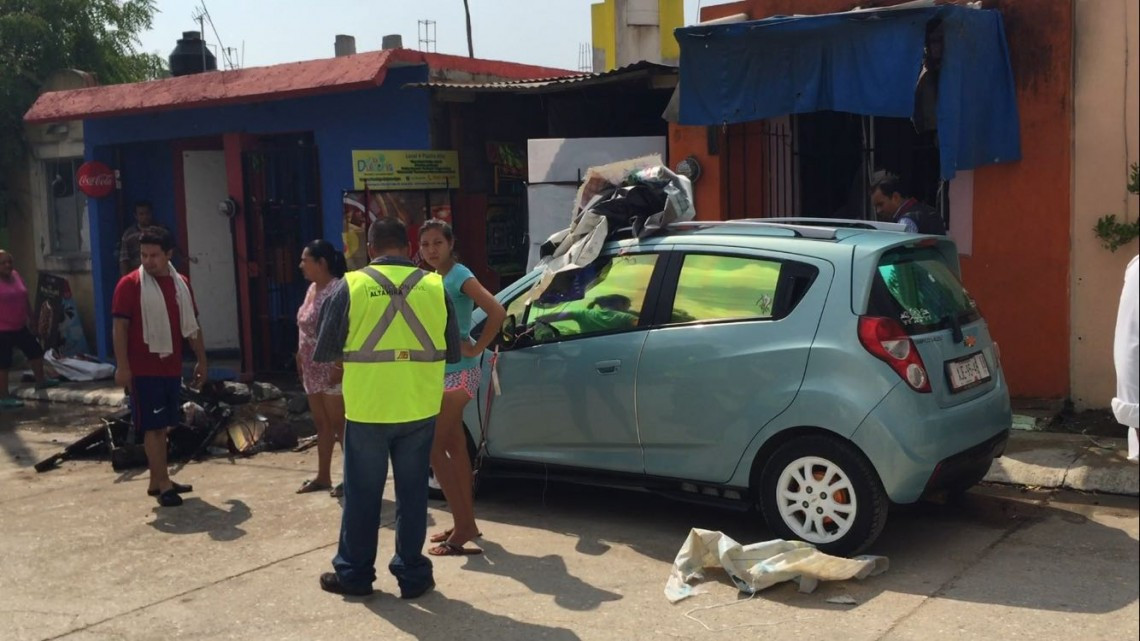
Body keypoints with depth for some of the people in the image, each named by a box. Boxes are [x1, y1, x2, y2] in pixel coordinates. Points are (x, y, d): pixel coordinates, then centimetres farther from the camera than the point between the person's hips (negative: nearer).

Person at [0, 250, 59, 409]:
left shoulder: (16, 275, 6)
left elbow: (25, 299, 16)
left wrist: (30, 318, 20)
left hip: (20, 327, 9)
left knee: (35, 351, 21)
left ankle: (40, 381, 42)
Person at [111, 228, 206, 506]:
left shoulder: (181, 283, 8)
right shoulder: (129, 284, -8)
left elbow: (191, 325, 15)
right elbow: (119, 327, -11)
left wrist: (201, 360, 14)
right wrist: (122, 366, -17)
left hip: (171, 367, 6)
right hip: (143, 369, -6)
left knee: (162, 426, 12)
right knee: (152, 426, -4)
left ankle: (158, 481, 21)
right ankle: (162, 484, -2)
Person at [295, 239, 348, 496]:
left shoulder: (337, 289, -17)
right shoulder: (312, 289, 12)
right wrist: (300, 359, 16)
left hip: (332, 369, -9)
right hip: (313, 370, 9)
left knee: (340, 424, -1)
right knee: (322, 424, 15)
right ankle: (323, 476, 24)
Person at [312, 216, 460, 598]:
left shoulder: (351, 287, -6)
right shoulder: (434, 287, 0)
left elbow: (325, 352, -3)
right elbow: (452, 352, 7)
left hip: (367, 409, -2)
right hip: (420, 409, 2)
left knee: (362, 495, 11)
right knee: (412, 493, 12)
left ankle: (354, 573, 22)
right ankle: (412, 575, 18)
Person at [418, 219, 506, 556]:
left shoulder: (460, 276, -14)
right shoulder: (432, 279, 10)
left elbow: (497, 312, -27)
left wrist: (476, 348, -19)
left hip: (458, 374, -9)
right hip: (441, 372, 9)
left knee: (432, 446, -8)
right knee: (454, 445, 12)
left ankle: (463, 524, -2)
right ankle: (466, 522, 20)